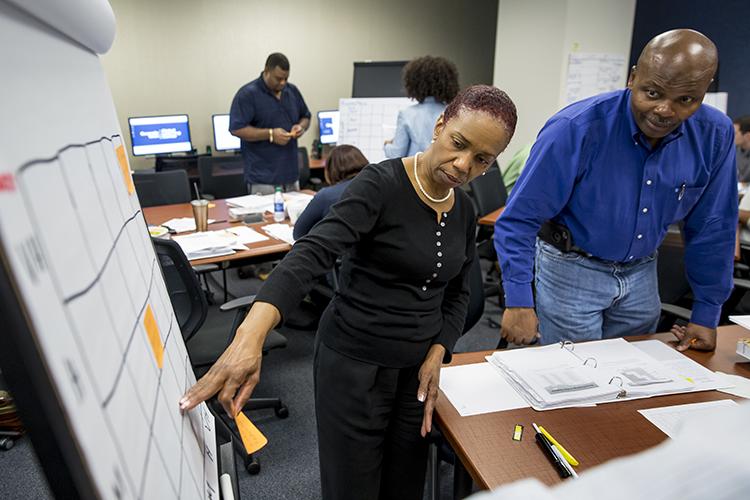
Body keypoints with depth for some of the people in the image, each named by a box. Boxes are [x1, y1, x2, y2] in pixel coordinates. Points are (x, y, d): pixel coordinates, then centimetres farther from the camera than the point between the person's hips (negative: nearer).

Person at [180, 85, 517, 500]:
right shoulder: (380, 185, -18)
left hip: (418, 367, 6)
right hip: (354, 363, -6)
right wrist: (250, 336, -47)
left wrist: (437, 355, -4)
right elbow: (311, 254, -32)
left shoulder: (464, 211, 3)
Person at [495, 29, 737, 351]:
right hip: (572, 268, -4)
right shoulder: (576, 129, -25)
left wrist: (706, 313, 5)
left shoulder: (715, 135, -10)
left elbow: (712, 227, 1)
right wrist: (519, 301, -27)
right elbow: (520, 217, -23)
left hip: (641, 273, 5)